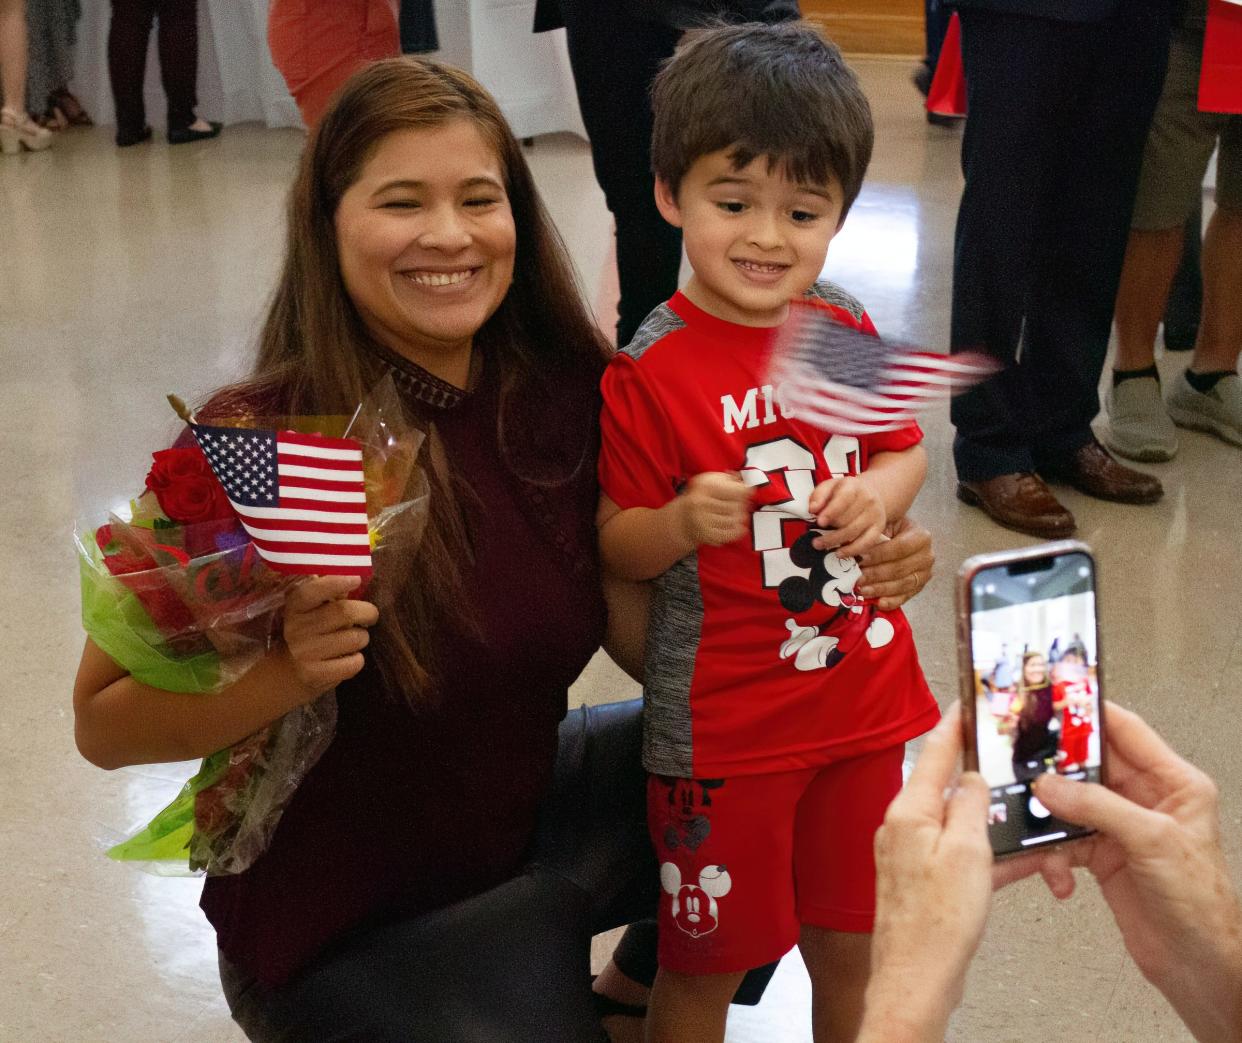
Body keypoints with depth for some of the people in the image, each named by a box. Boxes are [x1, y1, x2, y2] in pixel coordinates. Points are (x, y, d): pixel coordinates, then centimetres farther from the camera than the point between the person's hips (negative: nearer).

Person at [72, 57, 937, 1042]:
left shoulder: (563, 397, -10)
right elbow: (105, 720, -19)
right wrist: (288, 670, -36)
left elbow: (647, 634, -5)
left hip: (531, 807, 6)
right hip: (345, 919, -5)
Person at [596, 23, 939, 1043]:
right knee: (704, 961, 12)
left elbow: (907, 449, 12)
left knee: (852, 941, 22)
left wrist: (880, 492, -9)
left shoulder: (846, 327, 0)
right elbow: (616, 544, -12)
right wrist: (683, 521, -32)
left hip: (865, 699, 5)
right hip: (721, 722, -5)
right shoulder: (649, 371, -16)